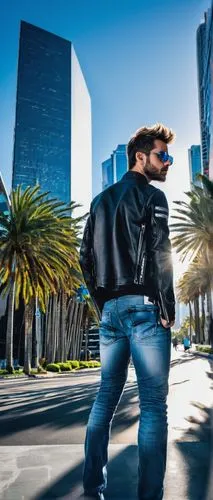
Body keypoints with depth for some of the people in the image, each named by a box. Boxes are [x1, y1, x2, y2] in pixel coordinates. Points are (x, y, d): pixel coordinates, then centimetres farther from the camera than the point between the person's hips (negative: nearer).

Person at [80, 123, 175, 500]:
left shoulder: (101, 200, 20)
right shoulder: (152, 196, -2)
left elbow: (85, 257, 15)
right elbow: (159, 254, -14)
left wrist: (101, 302, 17)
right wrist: (167, 309, -8)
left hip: (110, 309, 7)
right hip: (143, 306, -7)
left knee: (106, 397, 12)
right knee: (153, 404, -3)